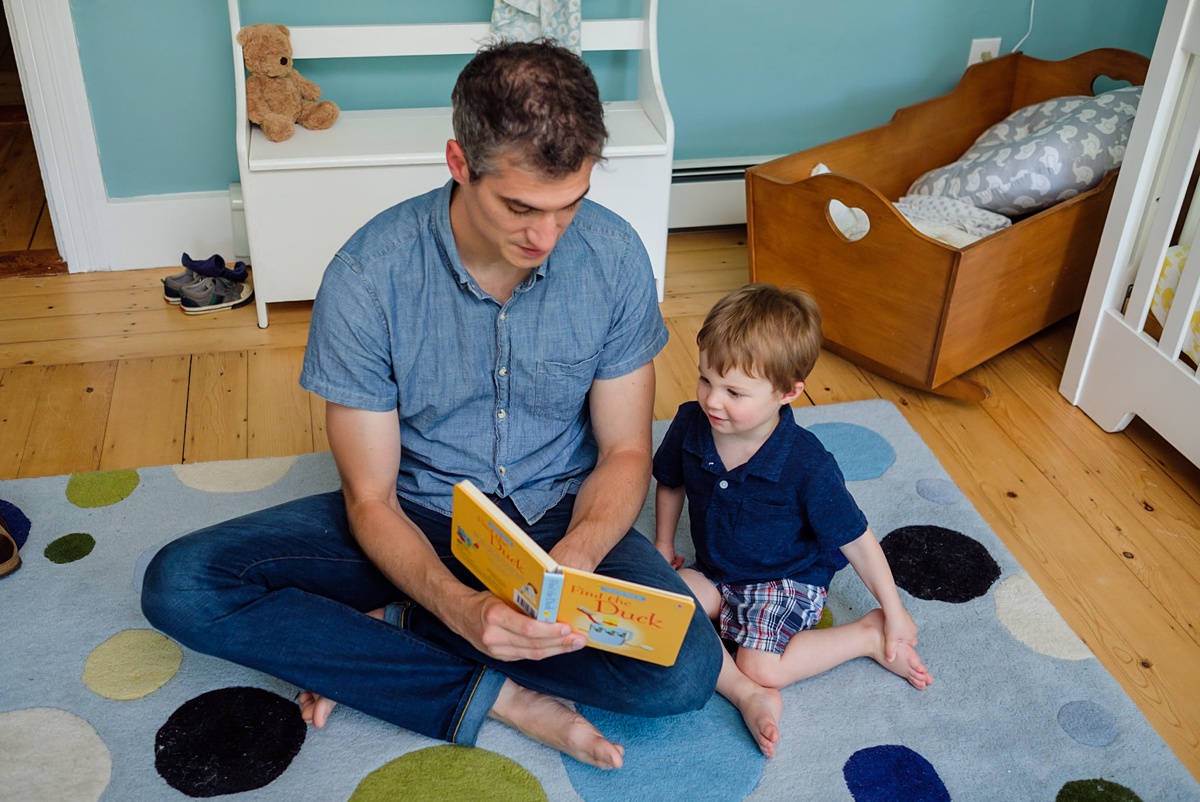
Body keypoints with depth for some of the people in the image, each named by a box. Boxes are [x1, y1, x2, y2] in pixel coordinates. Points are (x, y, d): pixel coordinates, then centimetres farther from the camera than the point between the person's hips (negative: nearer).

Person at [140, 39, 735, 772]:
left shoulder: (615, 256, -16)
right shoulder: (367, 277, -21)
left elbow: (626, 452, -7)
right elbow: (371, 500, -16)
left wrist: (571, 561, -28)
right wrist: (460, 607, -35)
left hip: (561, 519, 1)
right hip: (418, 520, 0)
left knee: (686, 670, -27)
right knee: (180, 585, -21)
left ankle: (380, 636, -14)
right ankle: (496, 697, -20)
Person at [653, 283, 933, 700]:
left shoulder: (807, 465, -27)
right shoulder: (690, 424, -15)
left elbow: (856, 540, -15)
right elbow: (670, 483, 9)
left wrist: (894, 612, -7)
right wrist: (663, 546, 9)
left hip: (787, 579, -5)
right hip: (714, 573, 5)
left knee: (764, 670, -25)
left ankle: (868, 635, -3)